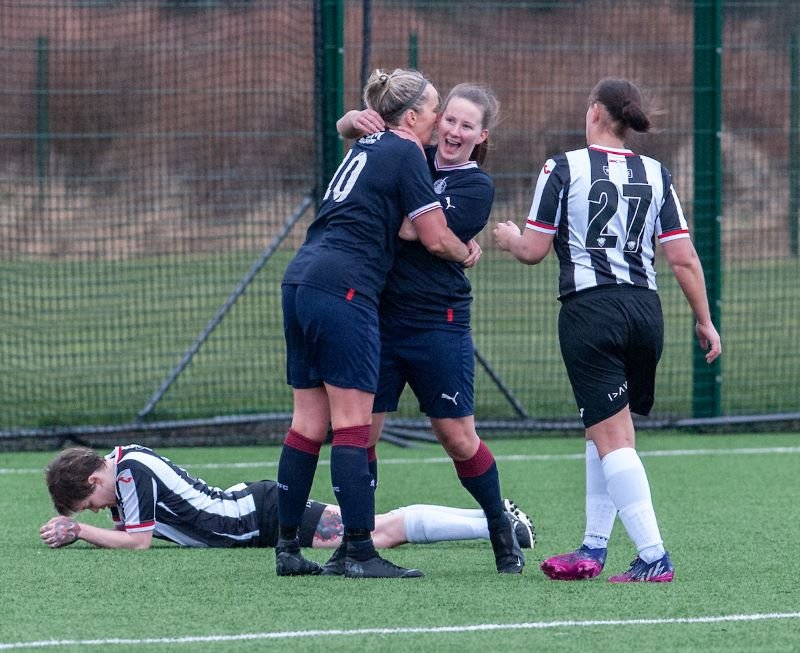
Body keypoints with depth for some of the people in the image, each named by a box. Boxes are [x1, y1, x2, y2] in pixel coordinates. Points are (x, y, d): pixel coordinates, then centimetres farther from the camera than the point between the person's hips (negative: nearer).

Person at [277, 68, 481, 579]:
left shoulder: (365, 148, 20)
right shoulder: (405, 154, -4)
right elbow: (436, 239, -4)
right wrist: (468, 254, 16)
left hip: (300, 282, 9)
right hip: (344, 290, -9)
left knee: (309, 422, 9)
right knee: (352, 425, -9)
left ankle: (287, 549, 10)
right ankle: (361, 553, -11)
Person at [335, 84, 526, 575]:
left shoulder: (477, 187, -5)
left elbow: (414, 229, -18)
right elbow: (347, 128, 15)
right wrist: (356, 121, -6)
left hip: (438, 326, -4)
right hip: (380, 317, 4)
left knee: (459, 439, 4)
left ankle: (504, 535, 22)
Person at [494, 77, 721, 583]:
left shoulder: (563, 168, -2)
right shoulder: (656, 174, 9)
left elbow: (534, 250, 0)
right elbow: (683, 258, 4)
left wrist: (510, 238, 22)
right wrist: (704, 319, 12)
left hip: (590, 309, -5)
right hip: (645, 309, 5)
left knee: (612, 436, -6)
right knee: (606, 429, 18)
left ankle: (653, 556, -15)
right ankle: (594, 548, 19)